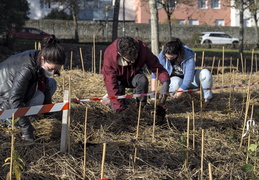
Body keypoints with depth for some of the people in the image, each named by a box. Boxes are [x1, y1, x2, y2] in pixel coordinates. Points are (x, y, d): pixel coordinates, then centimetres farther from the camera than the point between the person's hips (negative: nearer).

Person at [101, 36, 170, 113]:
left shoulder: (143, 48, -31)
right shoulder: (109, 55, -35)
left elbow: (156, 66, -26)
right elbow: (110, 82, -32)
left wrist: (165, 83, -46)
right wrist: (119, 106, -37)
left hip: (134, 76, 1)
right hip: (119, 79, -1)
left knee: (143, 80, -35)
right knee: (117, 109, -20)